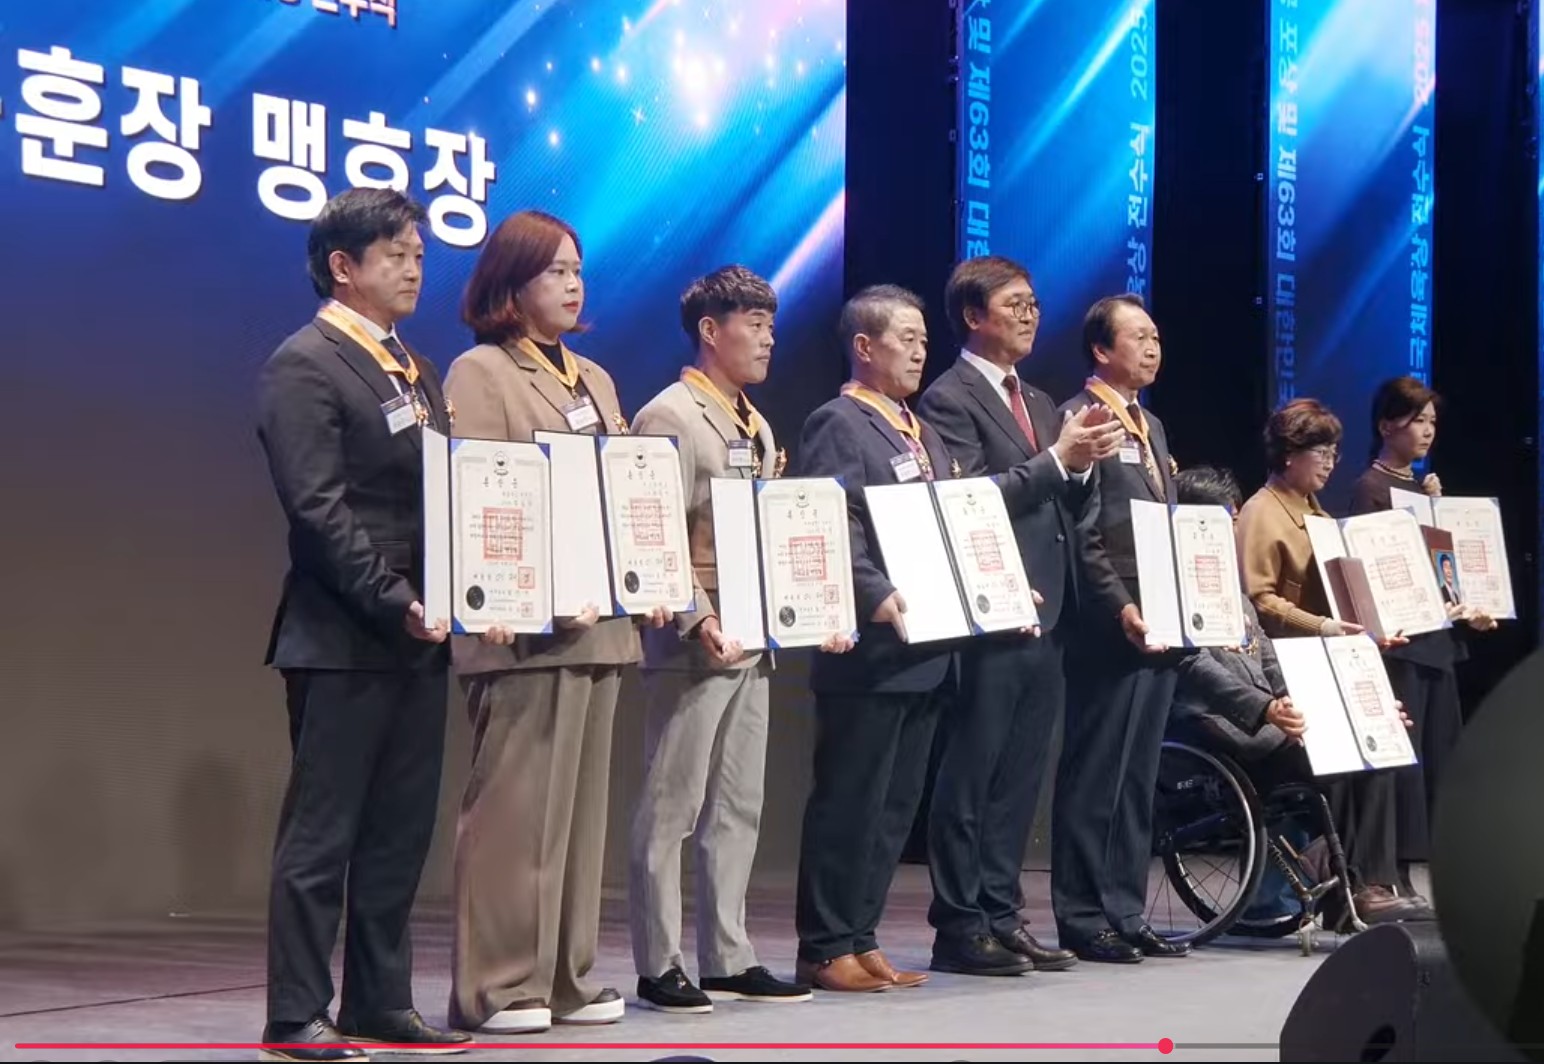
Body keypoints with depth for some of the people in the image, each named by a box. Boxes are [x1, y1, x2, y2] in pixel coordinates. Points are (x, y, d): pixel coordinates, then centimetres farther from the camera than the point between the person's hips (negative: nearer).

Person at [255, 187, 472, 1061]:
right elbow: (318, 509, -16)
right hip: (343, 640, -8)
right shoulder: (305, 366, -8)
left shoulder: (415, 368, 18)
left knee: (401, 833, 10)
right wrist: (393, 602, -21)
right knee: (322, 834, -3)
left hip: (416, 637, 8)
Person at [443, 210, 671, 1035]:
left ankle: (566, 977, 15)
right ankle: (497, 986, -2)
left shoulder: (594, 380, 21)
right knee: (515, 805, -7)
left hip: (600, 624, 8)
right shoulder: (480, 373, -3)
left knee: (581, 803, 9)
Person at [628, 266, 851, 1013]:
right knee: (671, 809, -4)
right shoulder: (669, 418, -9)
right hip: (694, 645, -9)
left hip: (753, 643, 9)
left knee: (737, 809, 11)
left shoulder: (758, 428, 18)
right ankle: (659, 967, 0)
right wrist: (698, 622, -25)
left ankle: (728, 959, 16)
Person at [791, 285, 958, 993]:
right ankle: (825, 950, 0)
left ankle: (860, 941, 17)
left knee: (894, 805, 11)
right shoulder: (838, 425, -6)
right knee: (849, 802, -5)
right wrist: (878, 597, -28)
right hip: (871, 650, -9)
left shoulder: (924, 434, 22)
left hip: (927, 653, 9)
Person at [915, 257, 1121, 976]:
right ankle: (958, 928, 2)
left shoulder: (1038, 404, 20)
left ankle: (1001, 917, 16)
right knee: (969, 779, -3)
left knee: (1018, 780, 11)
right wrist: (1056, 460, -20)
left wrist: (1085, 464, 1)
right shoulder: (950, 400, -6)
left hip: (1045, 618, 8)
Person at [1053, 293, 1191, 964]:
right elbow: (1083, 535, -14)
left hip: (1159, 628, 8)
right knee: (1094, 776, -4)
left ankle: (1126, 913, 15)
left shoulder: (1150, 425, 20)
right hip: (1109, 629, -8)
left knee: (1138, 778, 10)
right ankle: (1082, 919, 1)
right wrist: (1121, 607, -20)